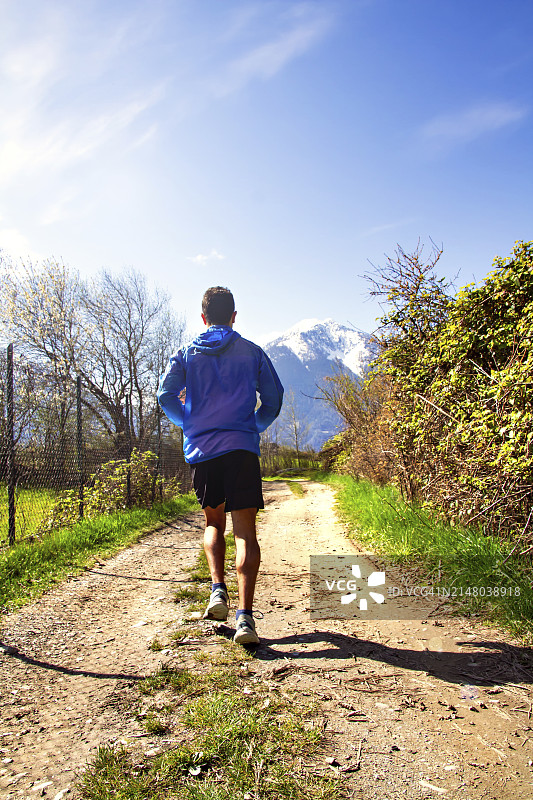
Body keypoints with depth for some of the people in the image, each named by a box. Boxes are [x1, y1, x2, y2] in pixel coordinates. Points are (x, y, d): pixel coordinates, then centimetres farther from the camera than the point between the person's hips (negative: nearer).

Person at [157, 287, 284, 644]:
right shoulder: (252, 352, 9)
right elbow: (274, 398, 6)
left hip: (201, 450, 2)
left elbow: (166, 395, 0)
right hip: (242, 448, -2)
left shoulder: (186, 354, 11)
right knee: (245, 530, -3)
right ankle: (245, 615, -11)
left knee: (214, 521, 21)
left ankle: (218, 589, 6)